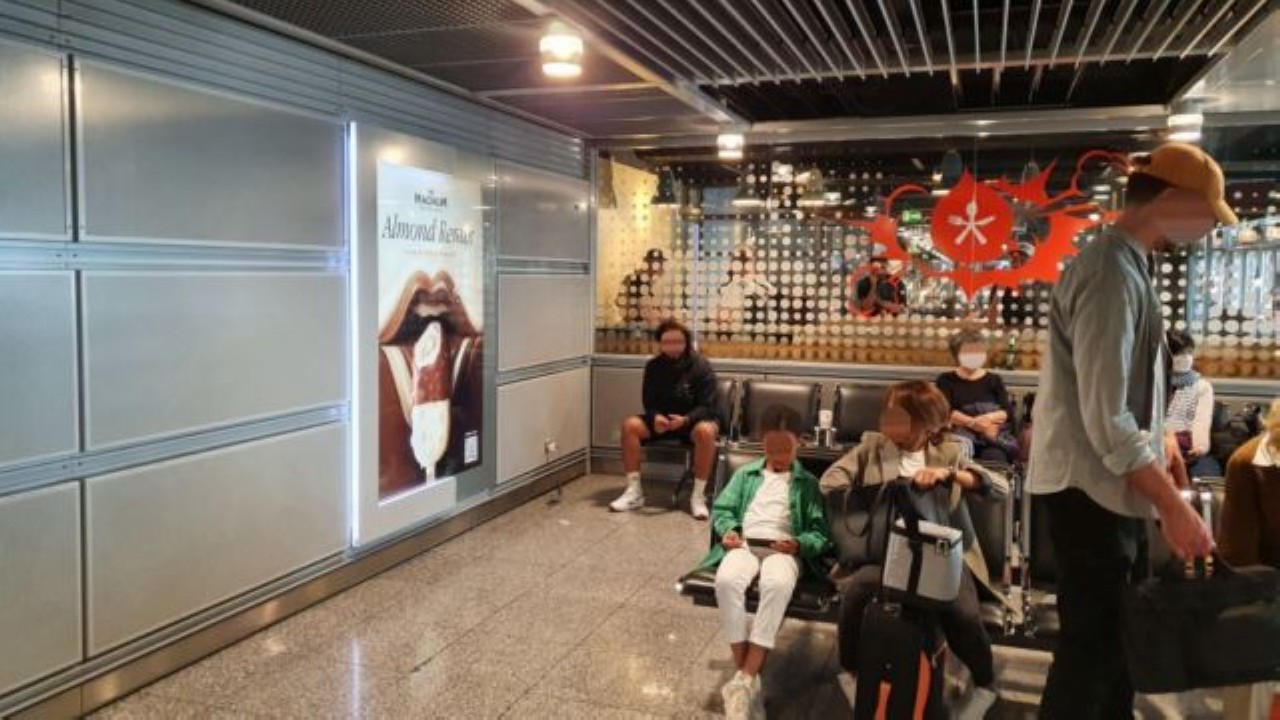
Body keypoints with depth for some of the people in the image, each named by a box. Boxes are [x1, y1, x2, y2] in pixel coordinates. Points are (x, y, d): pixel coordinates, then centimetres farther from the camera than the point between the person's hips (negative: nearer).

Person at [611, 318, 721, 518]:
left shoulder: (701, 366, -12)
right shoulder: (653, 366, -1)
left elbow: (707, 406, -15)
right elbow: (649, 402, 0)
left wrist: (685, 419, -36)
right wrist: (655, 417, -24)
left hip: (695, 419, -4)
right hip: (662, 420, 4)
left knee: (706, 431, -39)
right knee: (630, 425, -23)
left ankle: (698, 496, -28)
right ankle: (634, 492, -17)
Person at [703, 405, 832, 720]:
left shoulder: (807, 482, 18)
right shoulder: (745, 474, 24)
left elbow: (821, 532, 10)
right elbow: (722, 509, 19)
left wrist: (799, 544, -12)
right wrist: (728, 529, -4)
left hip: (783, 550, -2)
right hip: (745, 545, 2)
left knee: (778, 585, -40)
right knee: (726, 581, -36)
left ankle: (744, 680, -37)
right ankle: (748, 675, -29)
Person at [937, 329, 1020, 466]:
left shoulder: (994, 380, 20)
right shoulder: (946, 380, 15)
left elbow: (1008, 410, 8)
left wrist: (989, 418, -15)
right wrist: (972, 422, -17)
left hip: (993, 437, 2)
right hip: (960, 435, -1)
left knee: (995, 457, -34)